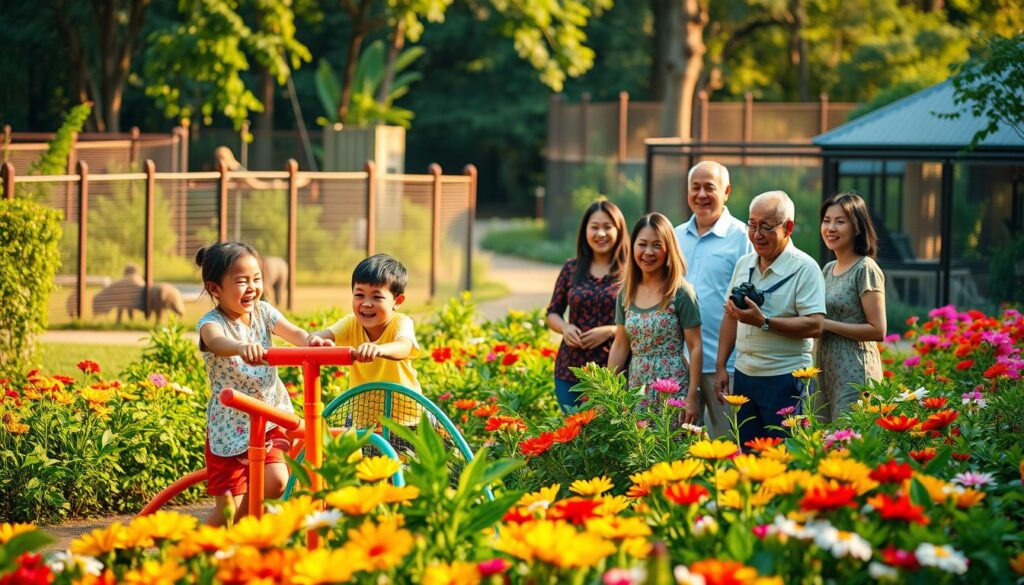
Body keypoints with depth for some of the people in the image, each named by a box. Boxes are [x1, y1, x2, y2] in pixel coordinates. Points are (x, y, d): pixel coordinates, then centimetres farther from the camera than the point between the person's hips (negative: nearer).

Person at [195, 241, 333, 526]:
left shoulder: (263, 312, 1)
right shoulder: (212, 322, -16)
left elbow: (294, 333, -14)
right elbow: (217, 342, -40)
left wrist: (312, 340, -38)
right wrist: (242, 347, -63)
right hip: (230, 425, -4)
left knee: (275, 482, -15)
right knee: (230, 509, -6)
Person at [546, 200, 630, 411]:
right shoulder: (571, 269, 8)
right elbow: (553, 313, 15)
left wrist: (610, 331, -16)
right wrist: (565, 328, -6)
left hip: (613, 370, -3)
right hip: (570, 369, 3)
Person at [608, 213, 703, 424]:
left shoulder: (681, 293, -7)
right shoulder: (626, 294, 8)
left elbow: (695, 347, -7)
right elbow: (620, 346, 13)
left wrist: (692, 397, -12)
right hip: (636, 390, 5)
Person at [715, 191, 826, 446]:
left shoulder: (805, 268, -11)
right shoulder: (743, 265, 11)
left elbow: (815, 326, -19)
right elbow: (730, 317, 19)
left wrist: (763, 321, -24)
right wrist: (721, 366, 13)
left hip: (786, 379, -7)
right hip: (744, 375, 7)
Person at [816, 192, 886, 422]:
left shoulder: (866, 270, -10)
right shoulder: (828, 269, 14)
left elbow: (878, 330, -15)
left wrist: (827, 324, -15)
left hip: (855, 372, -8)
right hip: (826, 372, 8)